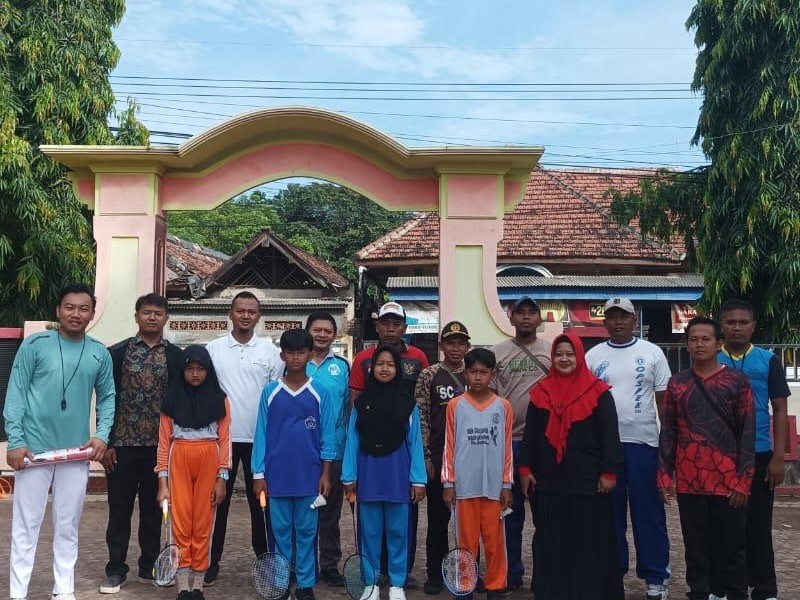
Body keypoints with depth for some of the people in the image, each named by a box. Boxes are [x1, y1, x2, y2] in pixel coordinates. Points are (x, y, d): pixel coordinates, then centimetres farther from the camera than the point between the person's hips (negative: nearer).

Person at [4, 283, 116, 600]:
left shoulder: (100, 354, 5)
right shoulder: (35, 344, -4)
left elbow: (107, 397, 9)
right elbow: (16, 393, -5)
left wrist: (102, 434, -5)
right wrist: (15, 441, -11)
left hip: (77, 452, 3)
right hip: (34, 449, -3)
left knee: (68, 526, 12)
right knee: (26, 525, 4)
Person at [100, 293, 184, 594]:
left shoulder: (176, 356, 4)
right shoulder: (117, 352, 0)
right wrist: (106, 442, -5)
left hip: (160, 445, 1)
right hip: (123, 444, -1)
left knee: (154, 507, 10)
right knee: (119, 508, 6)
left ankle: (149, 566, 22)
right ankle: (116, 569, 17)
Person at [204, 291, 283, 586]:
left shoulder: (270, 350, 2)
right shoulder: (214, 348, 2)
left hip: (260, 438, 0)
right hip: (222, 436, 0)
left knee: (259, 500, 9)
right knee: (218, 499, 9)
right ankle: (212, 561, 19)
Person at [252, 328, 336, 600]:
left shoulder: (321, 393, 0)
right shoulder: (270, 392, 1)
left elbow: (327, 437, 1)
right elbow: (261, 434, 2)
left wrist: (326, 474, -2)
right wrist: (258, 474, -1)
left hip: (309, 476, 0)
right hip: (277, 475, 0)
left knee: (306, 532, 8)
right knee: (281, 531, 10)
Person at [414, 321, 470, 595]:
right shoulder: (428, 375, 1)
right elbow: (420, 417, -1)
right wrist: (425, 455, -6)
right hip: (438, 457, -2)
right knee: (437, 517, 6)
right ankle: (435, 573, 18)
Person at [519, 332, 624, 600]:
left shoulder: (598, 392, -3)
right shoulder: (541, 391, 6)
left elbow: (609, 435, -3)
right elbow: (530, 434, 9)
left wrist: (609, 472, -7)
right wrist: (525, 469, 4)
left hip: (588, 480, -3)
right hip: (549, 480, 3)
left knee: (590, 540, 4)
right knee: (550, 540, 9)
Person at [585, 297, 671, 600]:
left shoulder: (652, 353, 3)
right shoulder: (593, 356, 6)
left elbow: (664, 399, 4)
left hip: (643, 441, -1)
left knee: (648, 510, 4)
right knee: (609, 512, 9)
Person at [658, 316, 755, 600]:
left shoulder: (737, 381, 0)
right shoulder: (677, 384, 7)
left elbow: (747, 433, -2)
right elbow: (668, 432, 7)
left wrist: (743, 480, -7)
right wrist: (664, 476, 2)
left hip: (727, 480, -2)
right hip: (689, 481, 2)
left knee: (731, 547, 6)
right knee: (696, 547, 10)